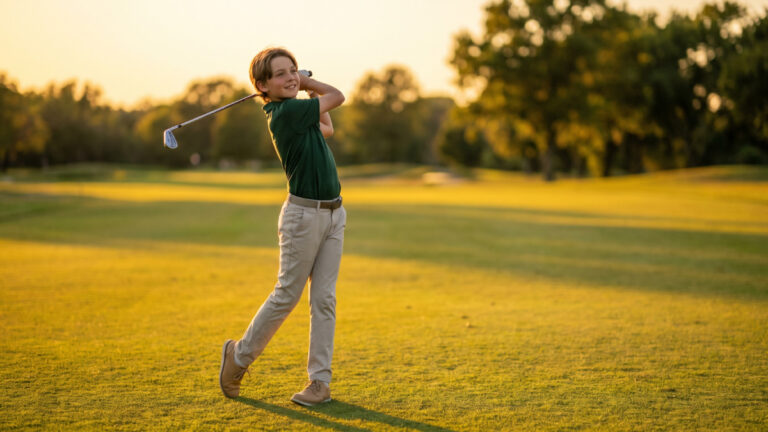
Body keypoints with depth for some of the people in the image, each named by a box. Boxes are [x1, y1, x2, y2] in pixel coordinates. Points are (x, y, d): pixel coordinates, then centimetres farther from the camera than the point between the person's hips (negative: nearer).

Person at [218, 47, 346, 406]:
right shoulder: (286, 112, -17)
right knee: (286, 295, 2)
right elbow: (337, 97, -6)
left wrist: (305, 85, 20)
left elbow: (326, 130, 27)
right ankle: (240, 354, 23)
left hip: (333, 213, 8)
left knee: (324, 298, 5)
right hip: (304, 213, -8)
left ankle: (320, 380, 9)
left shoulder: (295, 112, 9)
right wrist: (308, 84, 11)